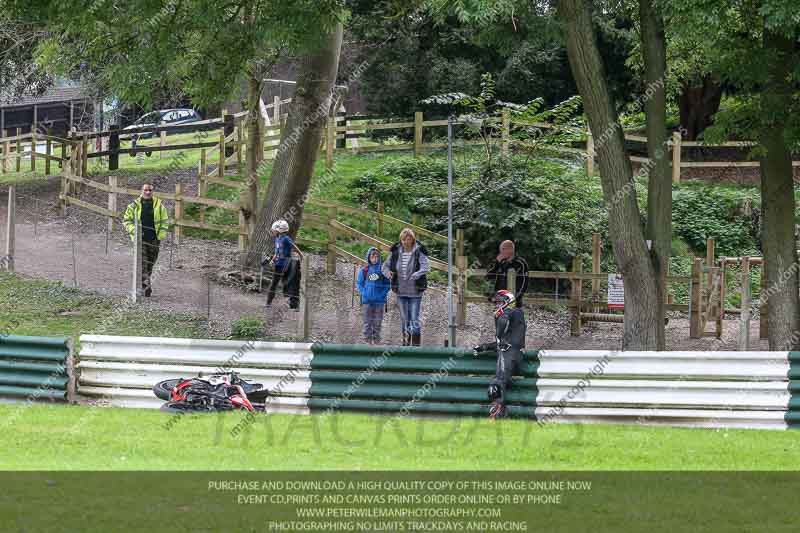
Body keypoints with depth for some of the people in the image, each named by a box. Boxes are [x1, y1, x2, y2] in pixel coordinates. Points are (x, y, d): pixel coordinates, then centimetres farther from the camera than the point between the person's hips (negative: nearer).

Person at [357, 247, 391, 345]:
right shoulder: (364, 270, 1)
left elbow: (387, 284, 4)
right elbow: (359, 284, 5)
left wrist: (383, 294, -10)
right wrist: (364, 293, -8)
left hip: (379, 300, 0)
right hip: (367, 300, 0)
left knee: (378, 321, 5)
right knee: (368, 321, 4)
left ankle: (376, 340, 12)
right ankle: (368, 340, 9)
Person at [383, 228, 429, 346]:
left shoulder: (419, 252, -11)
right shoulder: (396, 252, 0)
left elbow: (426, 267, -22)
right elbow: (386, 265, 7)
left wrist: (416, 275, -40)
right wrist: (388, 272, -16)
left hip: (415, 292, -4)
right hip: (401, 292, 4)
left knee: (414, 319, -5)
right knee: (404, 319, 12)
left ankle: (416, 345, 0)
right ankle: (406, 342, 23)